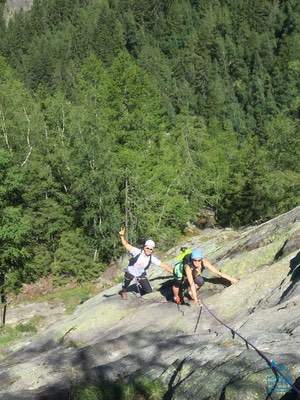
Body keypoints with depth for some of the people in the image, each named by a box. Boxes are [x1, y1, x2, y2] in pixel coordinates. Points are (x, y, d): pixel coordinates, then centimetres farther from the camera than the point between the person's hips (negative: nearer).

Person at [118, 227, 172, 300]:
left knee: (149, 291, -1)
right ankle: (123, 291, 55)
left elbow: (163, 265, -17)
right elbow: (126, 245, -36)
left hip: (141, 275, 2)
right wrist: (122, 236, -53)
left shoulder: (152, 258, -21)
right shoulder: (137, 252, -29)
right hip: (130, 272, -2)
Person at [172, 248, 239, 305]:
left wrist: (231, 279, -27)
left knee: (200, 282, -16)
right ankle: (177, 297, 29)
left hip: (194, 274, 3)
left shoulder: (204, 262, -34)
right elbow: (192, 284, -46)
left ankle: (190, 292, 11)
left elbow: (217, 272, -28)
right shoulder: (188, 266, -44)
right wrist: (195, 299, -49)